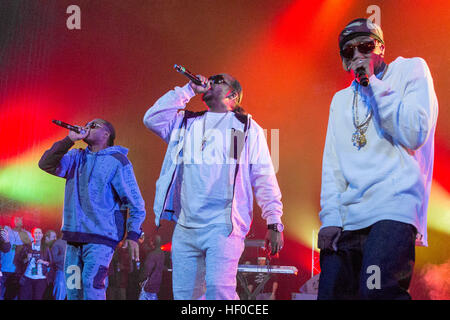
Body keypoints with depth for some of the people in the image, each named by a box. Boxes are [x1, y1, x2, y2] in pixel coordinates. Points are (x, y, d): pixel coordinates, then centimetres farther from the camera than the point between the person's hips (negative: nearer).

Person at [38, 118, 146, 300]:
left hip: (101, 236, -5)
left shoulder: (118, 161, -2)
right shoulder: (76, 157, 14)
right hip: (73, 236, 6)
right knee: (73, 287, 8)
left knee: (91, 283, -17)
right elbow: (46, 164, 1)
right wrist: (69, 140, -5)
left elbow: (135, 202, -2)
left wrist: (133, 235, -10)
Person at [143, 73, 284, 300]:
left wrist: (274, 223, -2)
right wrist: (189, 89, 8)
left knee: (219, 288, -19)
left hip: (223, 226, -4)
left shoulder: (247, 127, 9)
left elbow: (264, 178, 6)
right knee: (184, 293, 5)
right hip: (184, 228, 4)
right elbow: (152, 119, 5)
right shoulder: (186, 123, 20)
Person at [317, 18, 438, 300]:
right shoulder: (341, 99, 22)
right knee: (331, 292, -2)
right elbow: (332, 163, 15)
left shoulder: (411, 70, 9)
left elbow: (414, 135, -6)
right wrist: (330, 217, 1)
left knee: (377, 288, -27)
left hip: (395, 205, -5)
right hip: (347, 219, 5)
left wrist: (373, 81, -4)